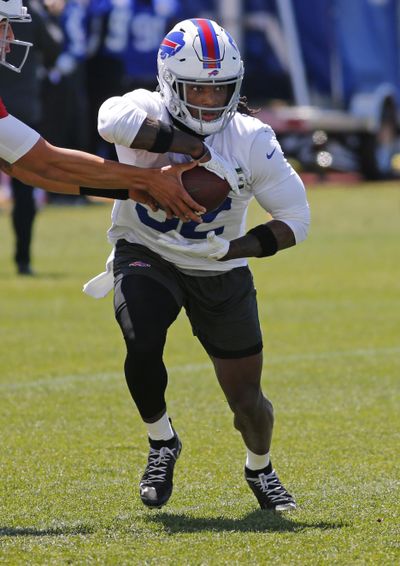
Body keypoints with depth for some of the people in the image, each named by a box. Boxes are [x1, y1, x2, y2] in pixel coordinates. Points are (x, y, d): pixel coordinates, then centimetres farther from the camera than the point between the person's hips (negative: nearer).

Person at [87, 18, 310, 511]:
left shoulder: (252, 140, -15)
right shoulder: (149, 111, -18)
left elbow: (295, 217, -10)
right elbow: (113, 119, -44)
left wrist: (238, 247, -26)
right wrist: (187, 146, -36)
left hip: (219, 272, 2)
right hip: (146, 254, -1)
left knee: (248, 402, 5)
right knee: (142, 345, -31)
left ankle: (260, 469, 40)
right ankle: (162, 443, -2)